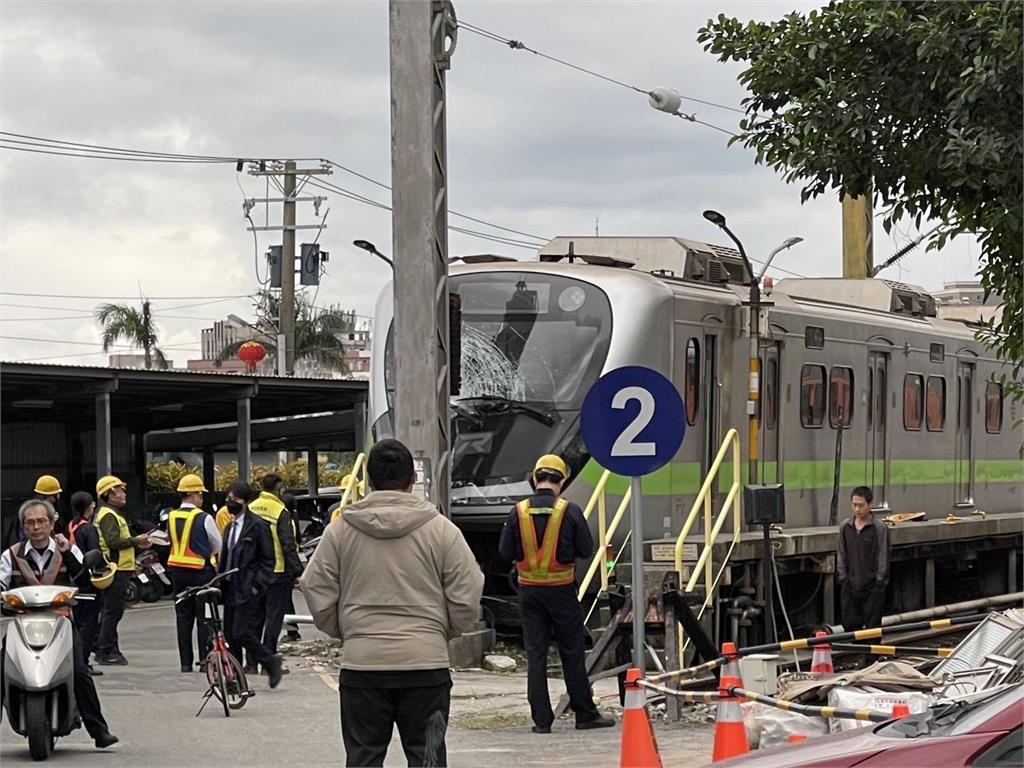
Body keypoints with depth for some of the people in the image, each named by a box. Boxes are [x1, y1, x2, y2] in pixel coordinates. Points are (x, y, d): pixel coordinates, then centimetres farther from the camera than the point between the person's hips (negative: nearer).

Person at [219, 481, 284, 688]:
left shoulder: (258, 526, -9)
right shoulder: (230, 527, 17)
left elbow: (268, 560, -10)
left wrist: (257, 585, -15)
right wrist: (221, 580, 11)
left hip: (248, 591, -8)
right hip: (231, 589, 8)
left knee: (242, 634, -14)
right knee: (230, 635, 7)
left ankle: (271, 662, 4)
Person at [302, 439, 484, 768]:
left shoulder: (339, 530, 1)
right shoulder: (440, 530, -1)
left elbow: (317, 593, 4)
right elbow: (466, 600, -1)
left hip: (361, 664, 1)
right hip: (426, 661, -1)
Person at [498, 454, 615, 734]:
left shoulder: (518, 512, -5)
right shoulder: (570, 511, -9)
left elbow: (505, 551, -1)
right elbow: (586, 550, -6)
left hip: (529, 590, 1)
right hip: (561, 590, -1)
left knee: (535, 654, 5)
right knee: (572, 653, 8)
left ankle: (542, 719, 3)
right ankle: (585, 714, 14)